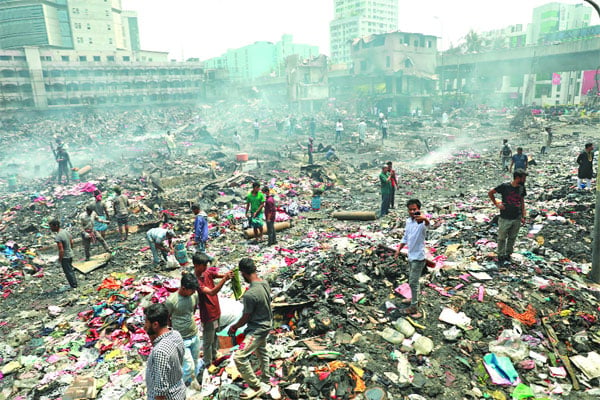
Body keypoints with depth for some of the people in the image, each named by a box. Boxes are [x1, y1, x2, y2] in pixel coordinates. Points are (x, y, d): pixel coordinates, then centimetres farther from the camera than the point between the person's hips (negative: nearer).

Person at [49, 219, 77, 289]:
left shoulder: (58, 237, -26)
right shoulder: (66, 231, 0)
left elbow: (61, 250, -26)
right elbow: (71, 242, 10)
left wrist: (60, 259, -14)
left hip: (65, 257, -8)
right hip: (70, 254, 8)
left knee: (68, 271, 8)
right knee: (70, 269, 22)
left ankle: (73, 285, 19)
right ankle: (74, 283, 34)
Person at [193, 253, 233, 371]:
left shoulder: (207, 272, -3)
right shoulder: (196, 281, -28)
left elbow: (220, 275, -11)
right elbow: (211, 292, -36)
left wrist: (228, 274, -35)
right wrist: (225, 279, -46)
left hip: (216, 311, 8)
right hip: (208, 315, -8)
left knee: (215, 336, 26)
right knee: (208, 341, 11)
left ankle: (214, 356, 47)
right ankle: (207, 363, 30)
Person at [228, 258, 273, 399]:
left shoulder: (250, 294, -32)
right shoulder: (265, 284, -7)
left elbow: (246, 318, -19)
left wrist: (234, 327, 0)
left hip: (257, 329, -9)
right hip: (266, 324, 9)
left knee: (239, 357, -7)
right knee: (261, 351, 27)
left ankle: (257, 386, 7)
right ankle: (266, 375, 49)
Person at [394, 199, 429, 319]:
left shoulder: (421, 222, -23)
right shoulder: (408, 221, 2)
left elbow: (427, 224, -50)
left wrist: (424, 219, -72)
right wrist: (399, 249, 11)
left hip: (418, 257, -8)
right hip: (411, 256, 8)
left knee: (413, 282, -3)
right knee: (412, 280, 23)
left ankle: (413, 308, 7)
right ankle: (414, 298, 42)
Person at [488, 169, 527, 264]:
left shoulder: (522, 187, 1)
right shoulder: (505, 186, -13)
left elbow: (522, 202, 10)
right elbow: (490, 193, -3)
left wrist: (523, 216, 7)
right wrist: (496, 204, -7)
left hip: (517, 219, 4)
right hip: (505, 218, -4)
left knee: (512, 238, 15)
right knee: (502, 238, 8)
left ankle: (508, 255, 31)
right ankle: (501, 256, 24)